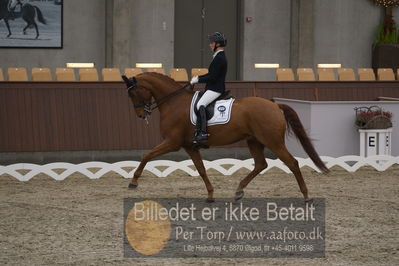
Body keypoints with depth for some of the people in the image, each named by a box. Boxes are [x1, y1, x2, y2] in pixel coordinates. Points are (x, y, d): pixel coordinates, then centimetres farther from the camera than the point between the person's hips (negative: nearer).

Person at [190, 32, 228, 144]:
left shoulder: (219, 58, -15)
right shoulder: (220, 56, 18)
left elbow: (212, 77, -19)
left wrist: (198, 80, -11)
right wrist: (198, 77, 15)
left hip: (215, 89, -11)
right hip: (213, 88, 11)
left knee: (200, 104, -27)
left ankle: (203, 132, -36)